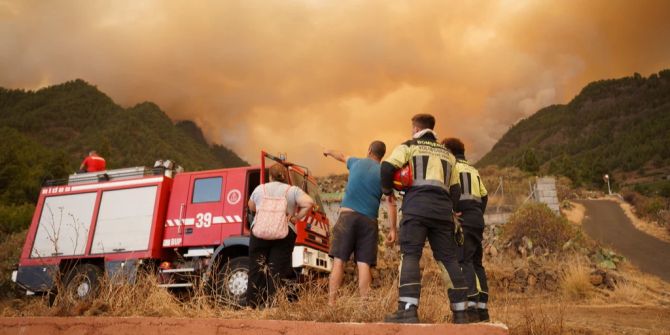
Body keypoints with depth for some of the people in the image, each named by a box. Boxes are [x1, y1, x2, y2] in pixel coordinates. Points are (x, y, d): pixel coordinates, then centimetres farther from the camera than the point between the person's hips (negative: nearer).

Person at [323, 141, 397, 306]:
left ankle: (331, 304, -9)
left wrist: (330, 152, 59)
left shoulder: (356, 162, 14)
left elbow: (342, 157, 37)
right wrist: (392, 229, -3)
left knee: (339, 261, -4)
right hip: (369, 220, 0)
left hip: (348, 215, 0)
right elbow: (390, 202, -1)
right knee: (364, 264, -2)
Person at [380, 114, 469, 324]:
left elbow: (387, 167, -3)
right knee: (448, 258, 6)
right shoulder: (447, 154, 28)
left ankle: (408, 310, -22)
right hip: (442, 210, 5)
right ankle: (460, 312, 6)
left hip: (416, 206, -4)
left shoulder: (408, 146, 13)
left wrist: (387, 189, 14)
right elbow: (455, 190, 24)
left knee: (410, 255, -10)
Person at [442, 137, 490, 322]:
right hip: (477, 219, 8)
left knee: (464, 261, -14)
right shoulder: (473, 170, 25)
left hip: (463, 219, -8)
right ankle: (482, 308, 10)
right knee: (476, 263, 11)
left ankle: (471, 307, -23)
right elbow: (484, 196, 21)